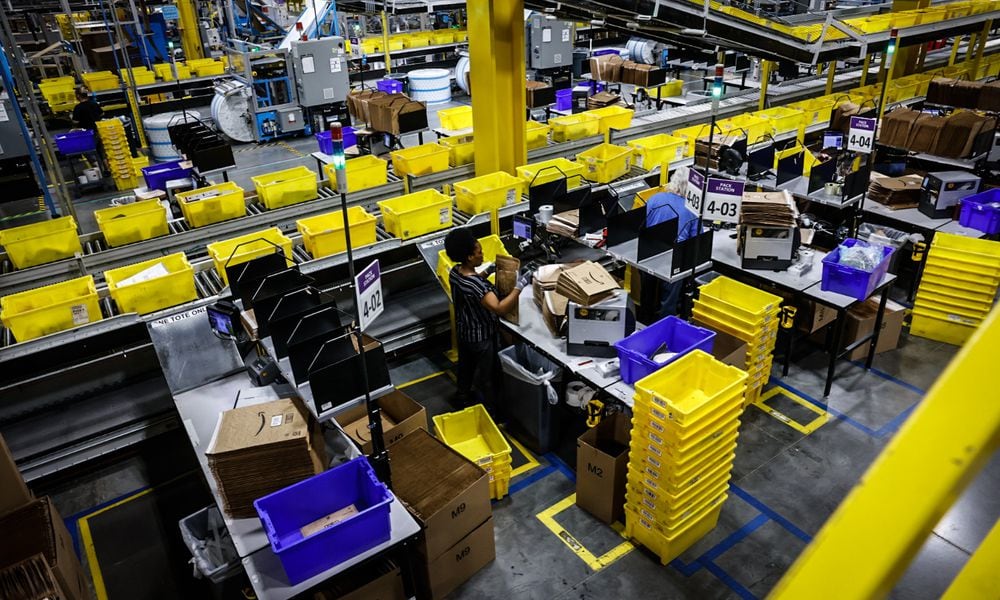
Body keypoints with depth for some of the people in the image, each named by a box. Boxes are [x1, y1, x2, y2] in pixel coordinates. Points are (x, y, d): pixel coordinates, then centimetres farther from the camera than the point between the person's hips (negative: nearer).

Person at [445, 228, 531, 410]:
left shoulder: (455, 272, -10)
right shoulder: (475, 285, -37)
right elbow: (499, 308, -45)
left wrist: (488, 271, 4)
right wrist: (520, 285, -44)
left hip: (463, 331, 8)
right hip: (481, 337, -8)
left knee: (465, 367, 29)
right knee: (486, 376, 14)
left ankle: (463, 398, 51)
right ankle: (490, 410, 34)